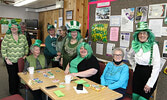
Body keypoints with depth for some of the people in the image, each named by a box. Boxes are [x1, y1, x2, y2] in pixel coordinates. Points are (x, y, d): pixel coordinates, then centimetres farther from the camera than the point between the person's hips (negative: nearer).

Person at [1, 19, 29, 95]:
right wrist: (6, 59, -9)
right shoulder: (7, 37, -3)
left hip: (20, 60, 2)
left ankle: (17, 90, 28)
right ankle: (13, 92, 23)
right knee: (12, 76, 4)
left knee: (19, 75, 8)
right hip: (10, 61, -2)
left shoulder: (23, 36, 5)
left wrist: (25, 55, 2)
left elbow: (26, 47, 11)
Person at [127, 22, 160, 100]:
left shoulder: (153, 45, -15)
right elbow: (129, 56, 22)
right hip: (137, 73, 4)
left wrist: (150, 84, -16)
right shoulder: (135, 45, 0)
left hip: (149, 74, -4)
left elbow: (157, 66, -16)